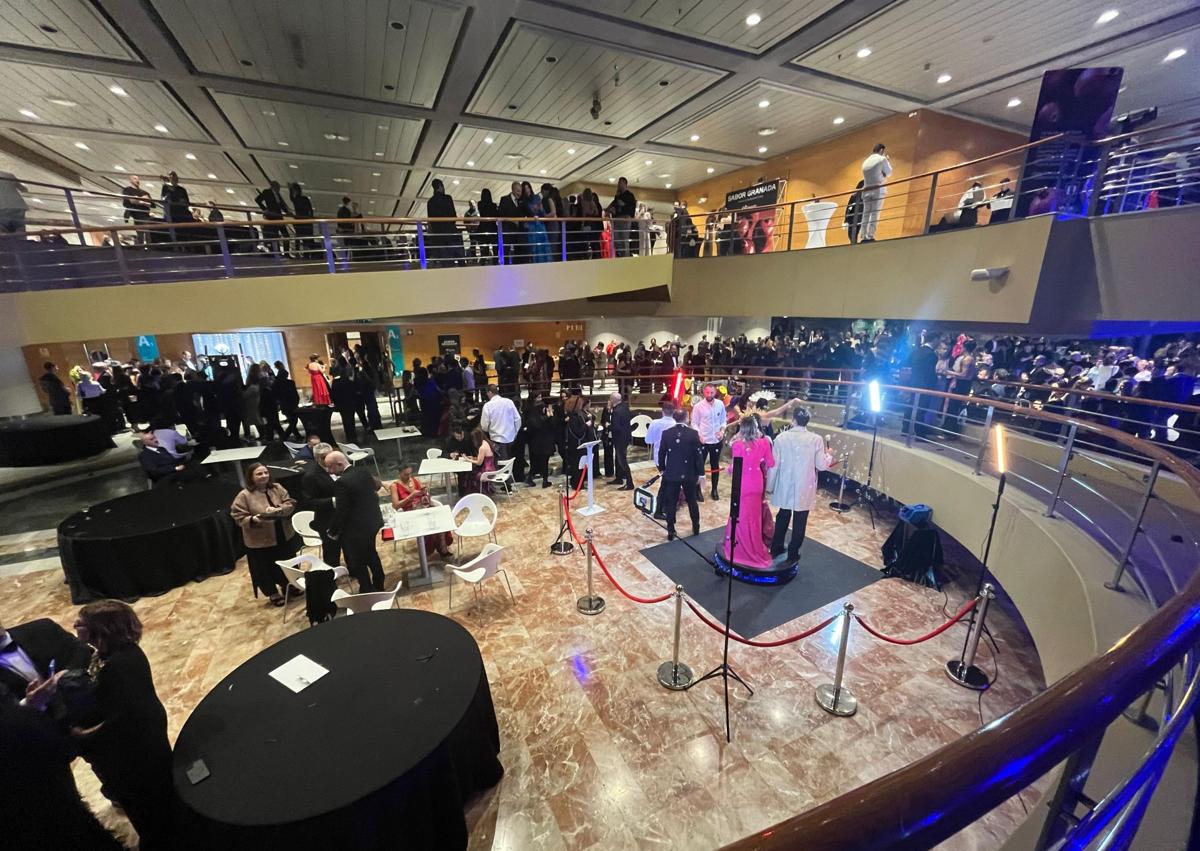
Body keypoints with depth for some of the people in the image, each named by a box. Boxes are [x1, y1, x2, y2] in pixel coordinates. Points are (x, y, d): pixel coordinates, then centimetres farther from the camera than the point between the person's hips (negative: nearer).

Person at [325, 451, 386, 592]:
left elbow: (341, 511, -20)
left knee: (358, 563, 10)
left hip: (356, 528, -8)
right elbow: (375, 486, 14)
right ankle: (378, 586, 40)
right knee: (371, 554, 25)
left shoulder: (342, 482, -25)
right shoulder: (364, 471, -3)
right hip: (373, 521, 9)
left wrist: (333, 531, -7)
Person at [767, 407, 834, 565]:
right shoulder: (816, 439, -12)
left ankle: (775, 548, 32)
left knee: (782, 517, 20)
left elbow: (774, 464, -6)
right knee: (799, 522, 12)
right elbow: (822, 465, -8)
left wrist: (770, 486, 6)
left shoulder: (782, 437, -10)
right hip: (805, 489, -2)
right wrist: (828, 455, 14)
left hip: (785, 487, 2)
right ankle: (792, 554, 22)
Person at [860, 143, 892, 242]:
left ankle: (864, 237, -7)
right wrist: (888, 161, 17)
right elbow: (888, 173, 5)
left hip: (866, 191, 5)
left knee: (866, 214, 0)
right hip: (878, 190, -5)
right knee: (875, 214, -10)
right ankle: (870, 237, -19)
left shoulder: (866, 161, 17)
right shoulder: (882, 159, 0)